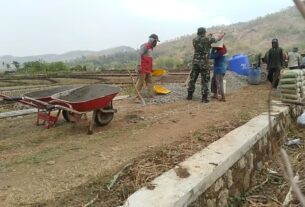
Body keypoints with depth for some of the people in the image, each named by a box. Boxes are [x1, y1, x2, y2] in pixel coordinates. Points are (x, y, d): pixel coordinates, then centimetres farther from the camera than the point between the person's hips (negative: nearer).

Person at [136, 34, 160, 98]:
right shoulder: (144, 46, -8)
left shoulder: (150, 47, 19)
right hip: (143, 68, -9)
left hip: (148, 69, 9)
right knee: (140, 81, -6)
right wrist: (139, 65, -24)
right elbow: (139, 55, -17)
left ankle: (151, 94, 11)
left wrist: (151, 68, 22)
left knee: (149, 81, 8)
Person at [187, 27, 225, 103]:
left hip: (195, 62, 4)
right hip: (204, 62, -3)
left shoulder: (194, 40, 6)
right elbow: (218, 39, 10)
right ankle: (204, 98, 2)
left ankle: (189, 95, 18)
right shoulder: (208, 39, -5)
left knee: (192, 79, 13)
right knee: (205, 81, 2)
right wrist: (223, 34, 31)